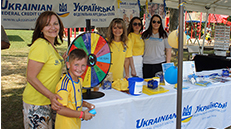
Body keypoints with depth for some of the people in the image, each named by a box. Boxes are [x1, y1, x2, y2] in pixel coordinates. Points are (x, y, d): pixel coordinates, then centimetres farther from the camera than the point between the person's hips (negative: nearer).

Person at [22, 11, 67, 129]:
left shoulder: (50, 45, 8)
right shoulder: (40, 46, -22)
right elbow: (31, 77, -23)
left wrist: (62, 60, 8)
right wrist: (51, 96, -28)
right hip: (36, 104, -9)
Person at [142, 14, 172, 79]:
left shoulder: (164, 35, 4)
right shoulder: (145, 35, 8)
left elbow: (168, 50, 4)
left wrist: (168, 63, -2)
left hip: (160, 64, -1)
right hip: (147, 64, 1)